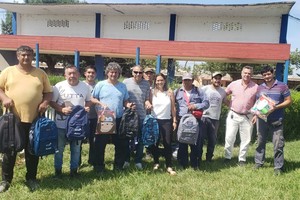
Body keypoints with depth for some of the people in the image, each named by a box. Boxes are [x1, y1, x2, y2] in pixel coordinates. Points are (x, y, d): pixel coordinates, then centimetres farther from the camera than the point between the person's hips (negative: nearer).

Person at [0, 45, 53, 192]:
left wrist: (45, 102, -8)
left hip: (34, 119, 1)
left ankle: (31, 178, 26)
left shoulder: (40, 73, 8)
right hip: (12, 118, -1)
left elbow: (48, 92, 10)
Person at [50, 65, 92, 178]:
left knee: (76, 149, 14)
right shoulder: (59, 86, -8)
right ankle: (58, 170, 28)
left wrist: (87, 107, -10)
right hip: (61, 124, -2)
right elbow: (52, 102, -5)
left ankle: (74, 169, 30)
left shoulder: (85, 87, 0)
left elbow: (88, 101, 12)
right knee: (59, 148, 11)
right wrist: (62, 109, -20)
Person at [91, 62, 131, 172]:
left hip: (118, 119, 3)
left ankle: (118, 166, 25)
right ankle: (98, 166, 19)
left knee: (121, 143, 9)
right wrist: (101, 103, -16)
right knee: (100, 143, 4)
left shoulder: (122, 86, 8)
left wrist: (128, 105, -8)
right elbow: (92, 99, 1)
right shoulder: (101, 84, -1)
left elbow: (125, 101, 14)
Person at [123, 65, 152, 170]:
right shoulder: (126, 82, -3)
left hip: (141, 115, 1)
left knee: (140, 139, 9)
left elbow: (146, 99, 6)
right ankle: (126, 159, 24)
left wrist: (148, 104, -14)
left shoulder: (146, 84, 1)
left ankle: (138, 161, 22)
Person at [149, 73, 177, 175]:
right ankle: (156, 163, 26)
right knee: (154, 143, 8)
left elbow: (173, 108, 5)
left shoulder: (170, 93, 2)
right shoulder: (152, 92, 2)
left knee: (167, 144, -2)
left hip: (167, 121, 0)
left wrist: (174, 121, 4)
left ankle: (169, 166, 6)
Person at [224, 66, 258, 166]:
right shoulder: (234, 84, -1)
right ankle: (227, 157, 15)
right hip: (233, 115, 0)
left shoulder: (255, 87, -2)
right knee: (229, 137, 0)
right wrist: (227, 103, 1)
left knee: (246, 139, 7)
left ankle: (242, 159, 21)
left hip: (247, 117, 0)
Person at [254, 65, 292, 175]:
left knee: (278, 144, -3)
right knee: (260, 141, 12)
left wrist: (276, 107, -16)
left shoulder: (282, 86, -3)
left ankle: (278, 167, 8)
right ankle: (258, 163, 25)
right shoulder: (260, 88, 9)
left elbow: (288, 101, -3)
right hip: (262, 119, 4)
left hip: (277, 120, -4)